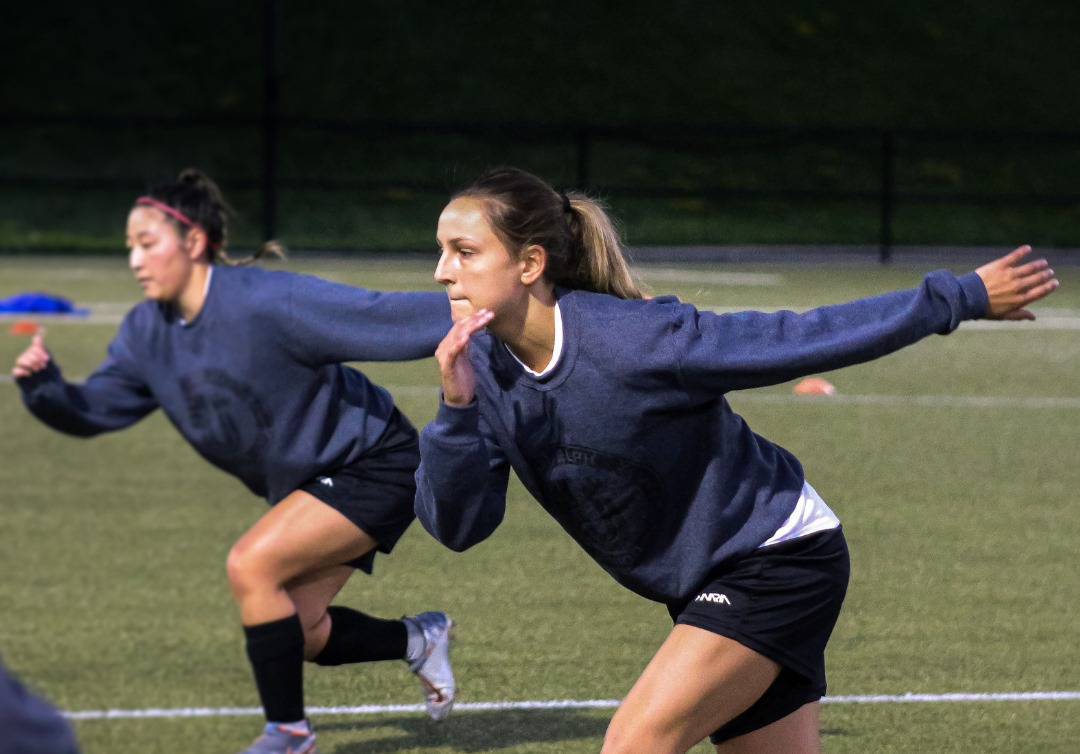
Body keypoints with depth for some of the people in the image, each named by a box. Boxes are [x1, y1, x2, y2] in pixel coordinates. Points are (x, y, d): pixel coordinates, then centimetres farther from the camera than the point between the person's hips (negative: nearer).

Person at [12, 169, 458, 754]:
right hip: (310, 482, 9)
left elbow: (383, 318, -29)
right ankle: (418, 641, 35)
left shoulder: (271, 303, -28)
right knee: (294, 635, 9)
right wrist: (43, 387, -19)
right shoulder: (148, 333, -4)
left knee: (250, 565, -22)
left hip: (372, 465, -9)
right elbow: (93, 409, 2)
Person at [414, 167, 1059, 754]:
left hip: (781, 560, -7)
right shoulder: (484, 365, -8)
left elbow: (805, 338, -21)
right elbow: (456, 524, -12)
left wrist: (963, 297, -17)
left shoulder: (634, 341, -28)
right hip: (704, 586, 7)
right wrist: (457, 408, -28)